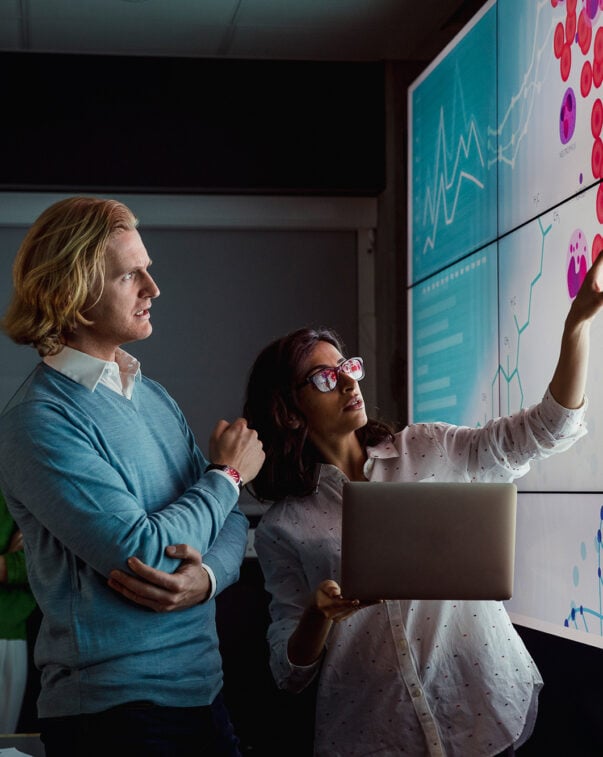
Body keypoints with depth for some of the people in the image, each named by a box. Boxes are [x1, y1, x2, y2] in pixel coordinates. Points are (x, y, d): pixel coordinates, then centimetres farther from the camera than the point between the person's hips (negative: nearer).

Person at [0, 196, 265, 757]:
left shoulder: (154, 397, 10)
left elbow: (231, 521, 8)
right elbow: (140, 551, -21)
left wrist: (207, 573, -14)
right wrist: (227, 474, -6)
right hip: (114, 709, -7)